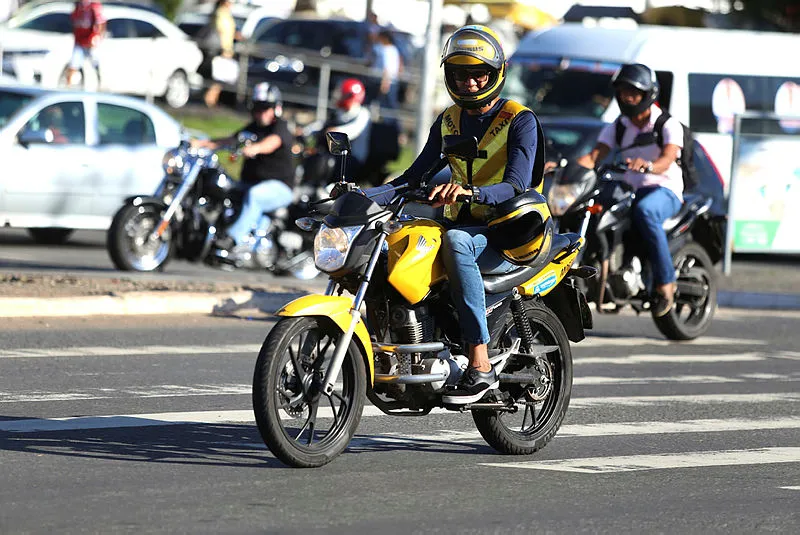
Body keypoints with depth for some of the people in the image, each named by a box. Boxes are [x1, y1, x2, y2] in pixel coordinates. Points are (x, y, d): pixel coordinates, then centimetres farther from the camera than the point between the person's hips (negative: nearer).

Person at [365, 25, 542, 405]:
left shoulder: (519, 121, -7)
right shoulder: (448, 121, 13)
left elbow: (517, 185, -21)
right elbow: (416, 176, 13)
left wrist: (469, 191, -40)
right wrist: (365, 196, -4)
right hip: (462, 226, 6)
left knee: (456, 242, -39)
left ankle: (480, 366, -40)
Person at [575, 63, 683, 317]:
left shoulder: (668, 125, -1)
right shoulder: (617, 128, 14)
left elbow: (667, 159, -20)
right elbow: (594, 157, 1)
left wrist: (648, 165, -43)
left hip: (664, 191, -5)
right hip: (631, 191, 5)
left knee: (645, 211, -40)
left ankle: (665, 281, -34)